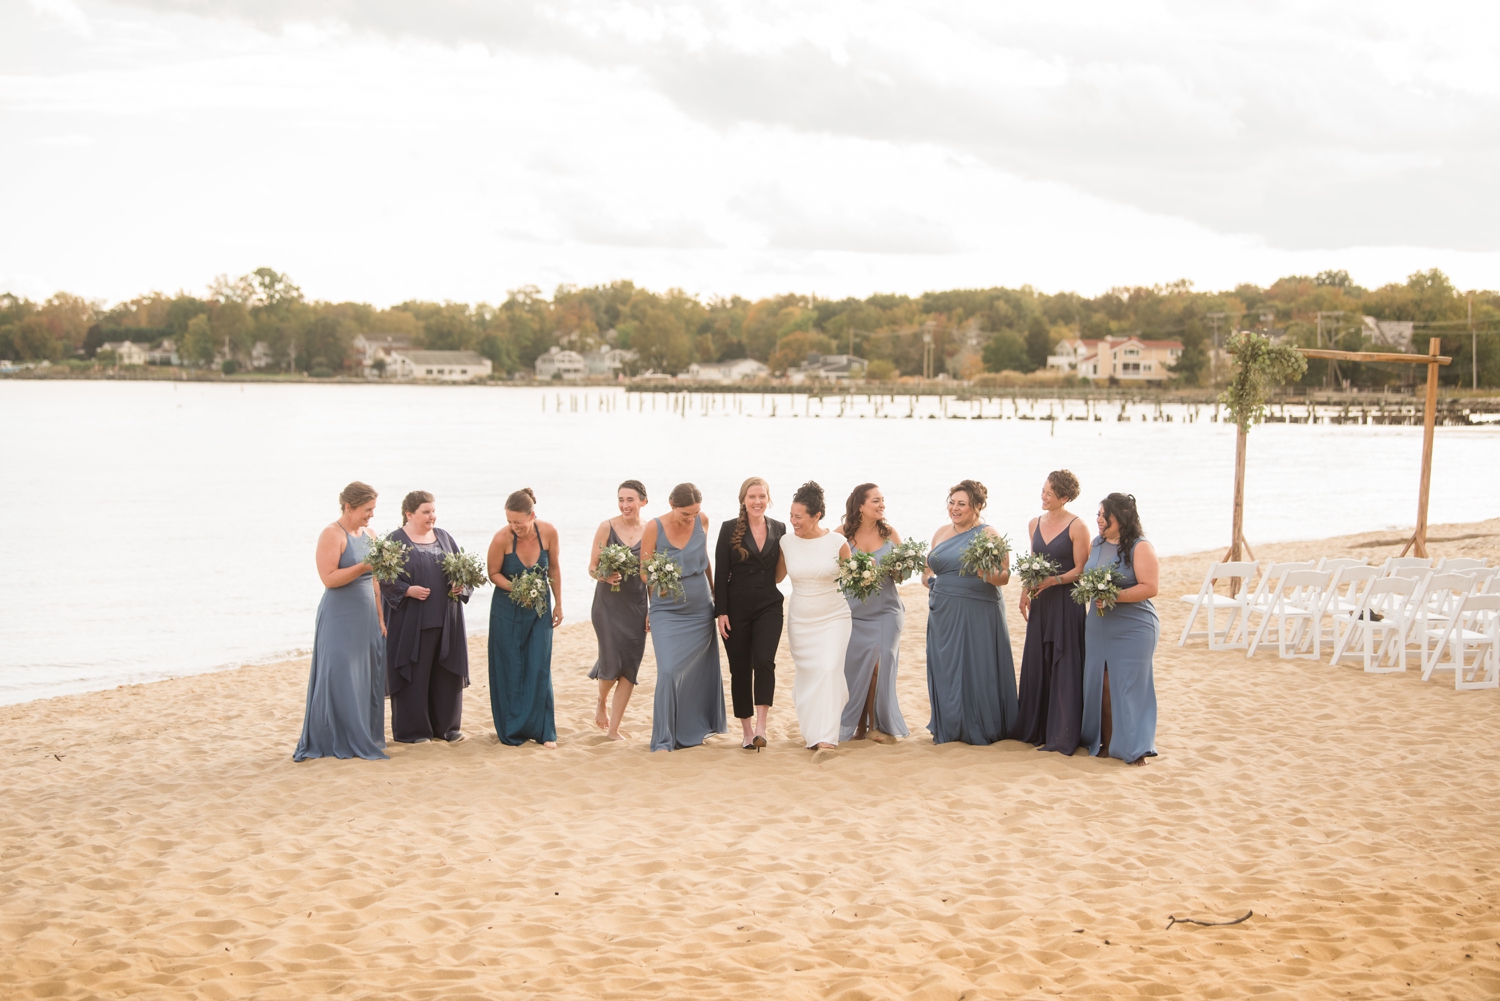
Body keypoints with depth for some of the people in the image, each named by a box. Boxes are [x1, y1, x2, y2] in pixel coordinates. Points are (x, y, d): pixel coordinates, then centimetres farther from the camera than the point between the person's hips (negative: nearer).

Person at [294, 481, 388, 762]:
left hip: (366, 619, 7)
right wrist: (364, 567, -25)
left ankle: (365, 738, 16)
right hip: (340, 620, -7)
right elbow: (329, 578, -18)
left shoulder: (369, 535, 12)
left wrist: (380, 619, 13)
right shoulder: (332, 535, -10)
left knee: (369, 679, 8)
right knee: (341, 680, -4)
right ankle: (340, 742, 2)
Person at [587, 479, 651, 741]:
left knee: (630, 667, 0)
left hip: (636, 606, 2)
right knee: (613, 663, -7)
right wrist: (604, 576, -23)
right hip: (608, 604, -2)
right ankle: (602, 703, 27)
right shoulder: (607, 527, -4)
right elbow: (592, 567, -2)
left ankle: (613, 729, 10)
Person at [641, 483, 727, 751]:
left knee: (700, 671, 9)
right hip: (667, 611, -4)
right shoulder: (654, 527, -12)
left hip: (700, 610, 4)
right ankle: (664, 740, -6)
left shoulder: (702, 521, -1)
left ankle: (694, 729, 26)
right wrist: (658, 583, -20)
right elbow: (644, 572, -4)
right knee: (669, 672, -14)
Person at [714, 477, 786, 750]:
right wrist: (721, 612, -7)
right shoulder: (729, 529, -1)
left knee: (764, 661, -17)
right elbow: (721, 574, -3)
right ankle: (747, 730, 12)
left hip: (769, 607, 1)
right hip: (737, 608, -1)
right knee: (740, 669, 3)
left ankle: (761, 726, -16)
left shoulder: (779, 529, 7)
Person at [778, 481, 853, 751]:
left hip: (834, 619, -3)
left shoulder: (837, 542, -9)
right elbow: (776, 576, 13)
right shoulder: (787, 543, -2)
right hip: (800, 621, 3)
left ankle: (826, 737, -16)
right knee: (806, 674, 8)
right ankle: (809, 726, 26)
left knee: (829, 670, -15)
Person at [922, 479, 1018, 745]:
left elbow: (1004, 575, -8)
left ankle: (981, 729, 6)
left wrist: (990, 574, -28)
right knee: (944, 669, 6)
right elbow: (929, 570, 20)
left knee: (977, 669, -3)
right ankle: (948, 729, 16)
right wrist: (930, 581, -1)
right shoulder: (942, 533, 14)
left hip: (978, 614, -5)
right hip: (944, 613, 5)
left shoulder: (988, 534, -3)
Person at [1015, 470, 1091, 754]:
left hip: (1067, 603, -6)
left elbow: (1081, 571, -11)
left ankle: (1063, 735, 2)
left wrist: (1054, 581, -23)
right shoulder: (1035, 524, 10)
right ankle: (1037, 729, 20)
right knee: (1037, 665, 10)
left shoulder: (1077, 526, -10)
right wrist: (1025, 592, 9)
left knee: (1065, 667, -3)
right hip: (1041, 603, 6)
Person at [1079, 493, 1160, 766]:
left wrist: (1115, 596, -22)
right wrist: (1084, 609, 6)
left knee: (1129, 685, -4)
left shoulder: (1140, 548, -9)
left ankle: (1135, 747, 3)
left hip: (1133, 629, -6)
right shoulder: (1097, 544, 11)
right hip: (1099, 627, 6)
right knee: (1099, 684, 6)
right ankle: (1104, 741, 15)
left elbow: (1149, 587, -16)